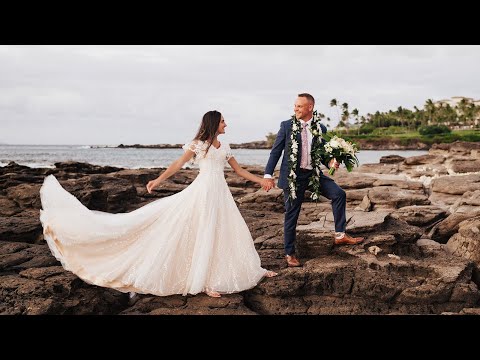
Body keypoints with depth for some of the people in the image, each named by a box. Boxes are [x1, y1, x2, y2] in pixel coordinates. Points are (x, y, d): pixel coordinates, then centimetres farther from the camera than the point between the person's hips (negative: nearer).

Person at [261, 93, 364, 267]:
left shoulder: (320, 128, 4)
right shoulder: (287, 126, -3)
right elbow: (276, 151, -2)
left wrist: (330, 162, -12)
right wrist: (268, 175, -8)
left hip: (314, 173, 3)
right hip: (293, 175, -3)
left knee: (338, 194, -10)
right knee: (291, 215, 3)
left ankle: (340, 235, 1)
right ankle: (289, 253, 17)